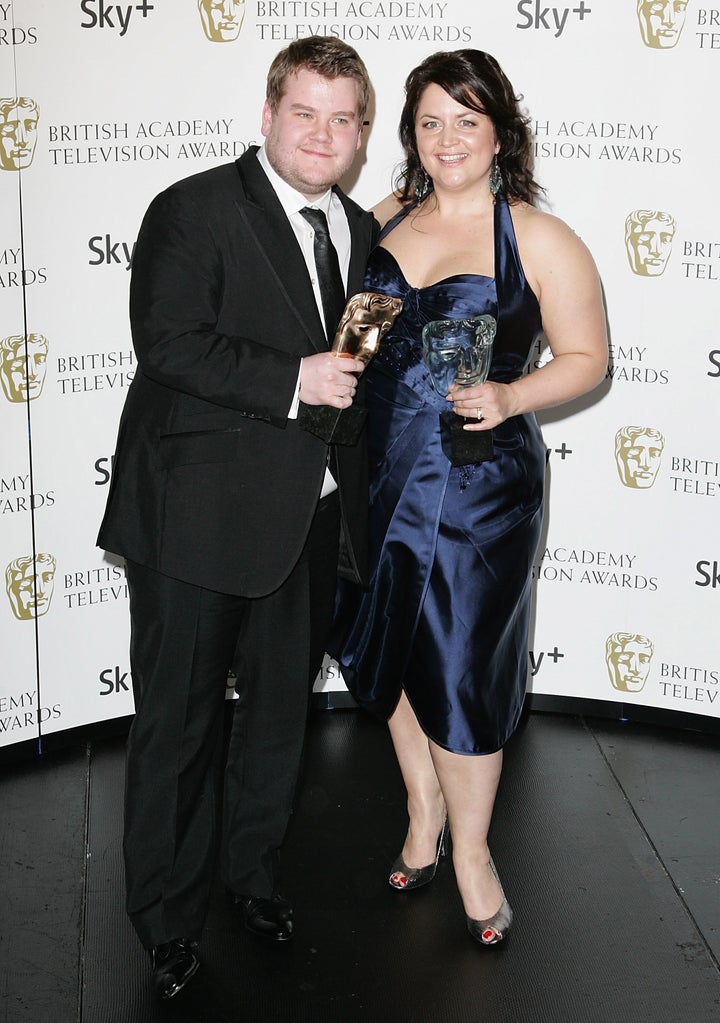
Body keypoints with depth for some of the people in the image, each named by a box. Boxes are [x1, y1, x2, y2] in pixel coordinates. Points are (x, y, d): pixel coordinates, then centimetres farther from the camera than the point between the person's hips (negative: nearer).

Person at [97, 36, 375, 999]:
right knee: (178, 721, 7)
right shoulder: (195, 210, -10)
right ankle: (167, 917, 26)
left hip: (311, 521, 7)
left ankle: (253, 871, 43)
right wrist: (294, 380, -23)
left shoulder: (362, 232, 11)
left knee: (281, 708, 20)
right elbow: (169, 344, -21)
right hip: (201, 519, -6)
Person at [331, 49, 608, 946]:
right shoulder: (386, 218, 6)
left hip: (479, 485, -5)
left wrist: (510, 396, -20)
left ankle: (470, 851, 25)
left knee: (459, 666, 3)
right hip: (380, 476, 5)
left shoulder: (540, 241, -8)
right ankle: (423, 810, 40)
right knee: (386, 647, 16)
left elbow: (586, 357, -4)